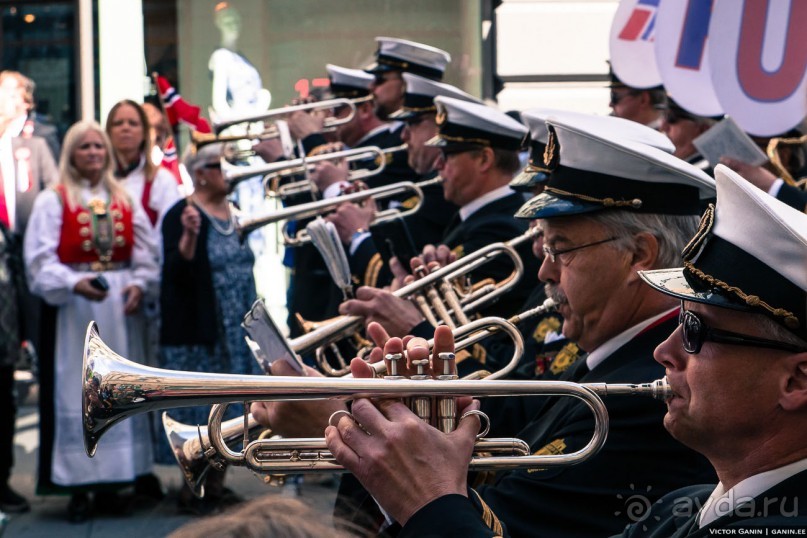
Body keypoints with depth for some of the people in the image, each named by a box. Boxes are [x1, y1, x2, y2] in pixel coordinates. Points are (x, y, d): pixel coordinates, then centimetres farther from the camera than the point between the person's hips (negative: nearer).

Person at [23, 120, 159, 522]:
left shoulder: (125, 201, 12)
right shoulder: (53, 201, -2)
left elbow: (146, 254, 8)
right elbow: (41, 259, -10)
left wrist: (139, 284, -10)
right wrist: (75, 283, -24)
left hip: (120, 307, 4)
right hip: (75, 308, -4)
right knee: (78, 394, -3)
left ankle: (110, 482, 14)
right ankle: (78, 487, 1)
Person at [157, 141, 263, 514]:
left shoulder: (234, 214, 13)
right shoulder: (182, 214, -12)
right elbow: (176, 271, -21)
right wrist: (189, 235, -36)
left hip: (236, 331, 8)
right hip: (198, 332, -8)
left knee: (228, 409, 10)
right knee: (199, 406, -4)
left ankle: (217, 484, 19)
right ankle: (191, 490, 4)